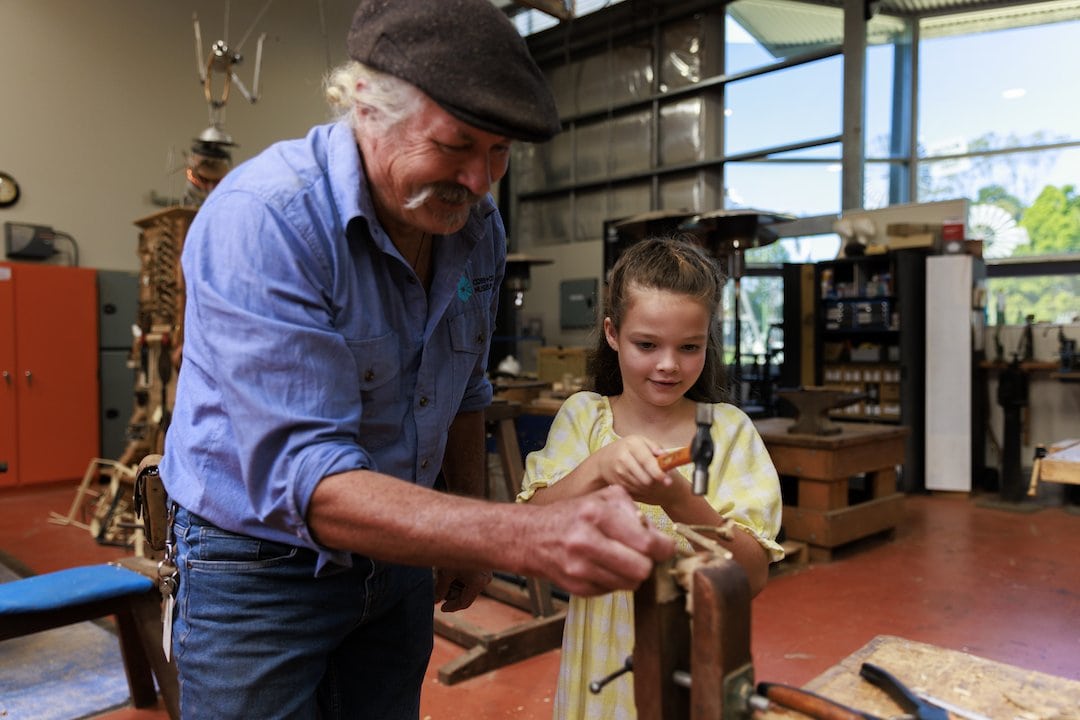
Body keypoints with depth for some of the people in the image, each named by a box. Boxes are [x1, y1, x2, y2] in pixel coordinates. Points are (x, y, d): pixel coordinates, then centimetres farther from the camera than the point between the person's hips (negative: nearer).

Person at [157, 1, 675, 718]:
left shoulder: (479, 227, -6)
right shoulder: (260, 220, -27)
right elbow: (310, 484, -34)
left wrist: (470, 543, 13)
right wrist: (529, 539, -46)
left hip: (395, 558, 6)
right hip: (261, 569, -5)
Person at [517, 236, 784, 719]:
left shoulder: (729, 430, -9)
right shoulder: (582, 416, -6)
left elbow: (753, 577, -13)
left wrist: (680, 500, -28)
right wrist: (598, 468, -28)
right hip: (602, 662, 1)